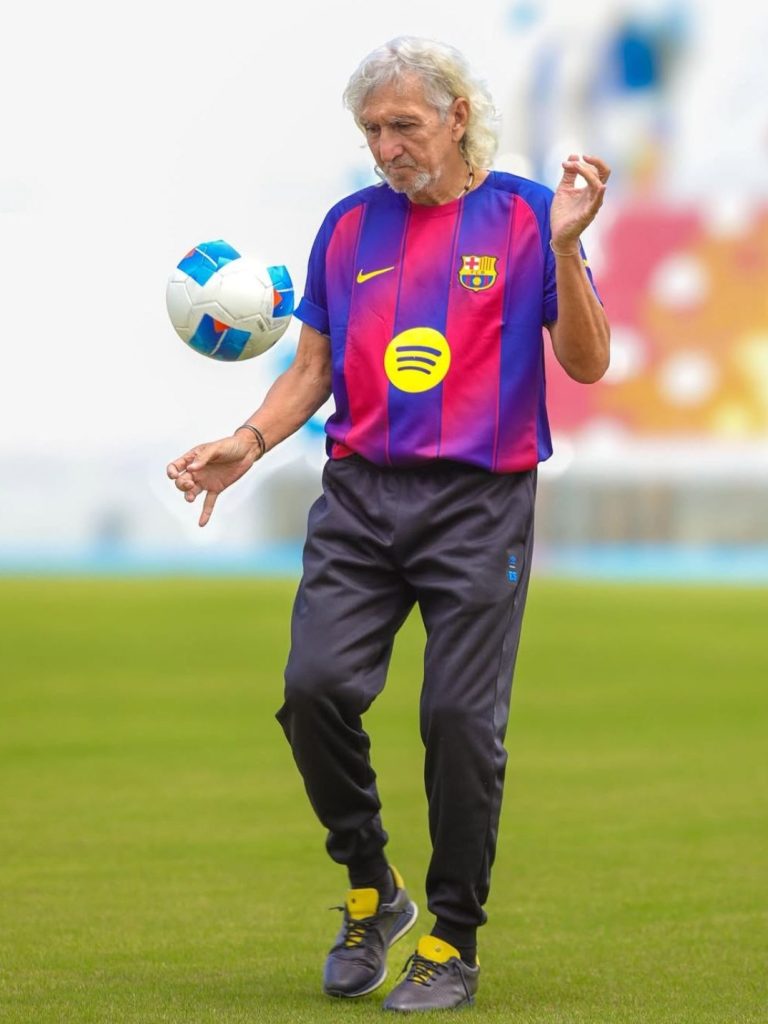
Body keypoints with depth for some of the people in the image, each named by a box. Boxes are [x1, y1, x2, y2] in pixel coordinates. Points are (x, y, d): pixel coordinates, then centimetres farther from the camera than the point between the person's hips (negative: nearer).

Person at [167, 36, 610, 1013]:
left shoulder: (524, 215, 2)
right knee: (316, 685, -12)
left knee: (460, 716, -8)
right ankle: (370, 891, 10)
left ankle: (452, 942, 6)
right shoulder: (350, 226, 13)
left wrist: (564, 246, -17)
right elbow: (313, 366, 18)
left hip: (478, 502, -3)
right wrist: (249, 441, 1)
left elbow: (587, 363, -3)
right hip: (359, 496, 3)